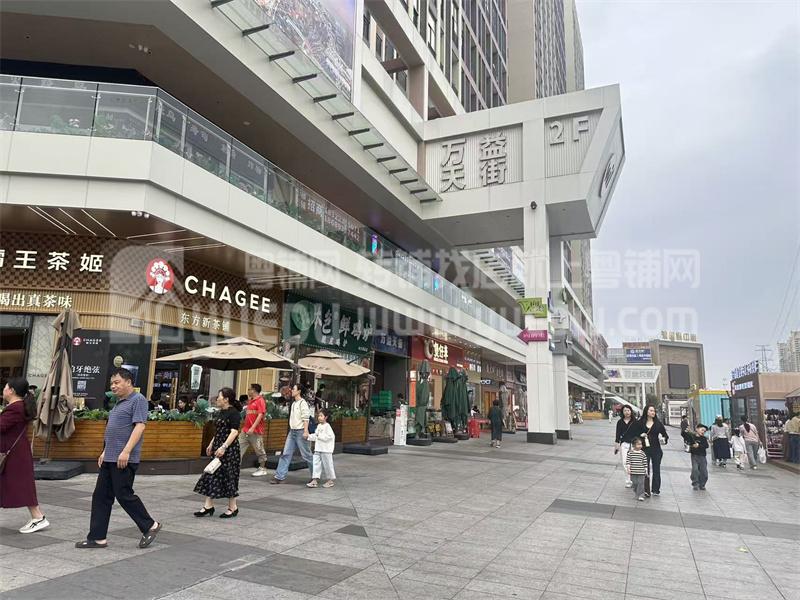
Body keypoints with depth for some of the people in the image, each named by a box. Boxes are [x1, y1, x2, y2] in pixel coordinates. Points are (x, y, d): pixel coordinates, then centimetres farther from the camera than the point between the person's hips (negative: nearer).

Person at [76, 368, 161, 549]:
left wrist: (126, 452, -25)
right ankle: (97, 537, 17)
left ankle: (150, 526, 10)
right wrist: (105, 452, 21)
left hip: (124, 459, -9)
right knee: (101, 497, 9)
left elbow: (139, 426, -20)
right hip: (110, 459, 9)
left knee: (124, 495, -4)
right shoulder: (119, 403, 19)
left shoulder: (138, 400, -11)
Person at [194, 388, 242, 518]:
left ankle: (233, 508, 11)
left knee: (228, 476, -1)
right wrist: (211, 445, 21)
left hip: (229, 449, -9)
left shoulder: (234, 413, -15)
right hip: (218, 447, 9)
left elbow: (234, 432, -21)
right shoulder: (220, 413, 13)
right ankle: (208, 506, 15)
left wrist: (224, 447, -28)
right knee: (212, 475, 8)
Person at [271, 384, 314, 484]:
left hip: (300, 431, -8)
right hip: (292, 431, 8)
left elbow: (305, 418, -16)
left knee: (306, 455, 1)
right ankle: (279, 477, 4)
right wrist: (291, 430, 17)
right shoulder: (294, 403, 14)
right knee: (286, 454, 3)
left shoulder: (302, 403, -11)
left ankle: (315, 475, 16)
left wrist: (305, 431, -22)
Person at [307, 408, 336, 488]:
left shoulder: (327, 426, -13)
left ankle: (331, 480, 15)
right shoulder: (319, 426, 12)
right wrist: (309, 437, 3)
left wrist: (320, 436, -19)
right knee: (316, 463, 3)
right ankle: (315, 480, 6)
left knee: (327, 464, 3)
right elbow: (315, 435, 17)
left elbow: (330, 436, -22)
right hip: (318, 448, 8)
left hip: (326, 449, -8)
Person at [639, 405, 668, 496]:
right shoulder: (641, 423, 3)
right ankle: (646, 490, -1)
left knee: (656, 469, 7)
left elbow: (665, 434, 5)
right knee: (646, 469, -3)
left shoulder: (658, 423, 5)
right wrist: (640, 435, -10)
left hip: (656, 449, 1)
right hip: (645, 449, -1)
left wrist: (664, 439, -15)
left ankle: (656, 490, 16)